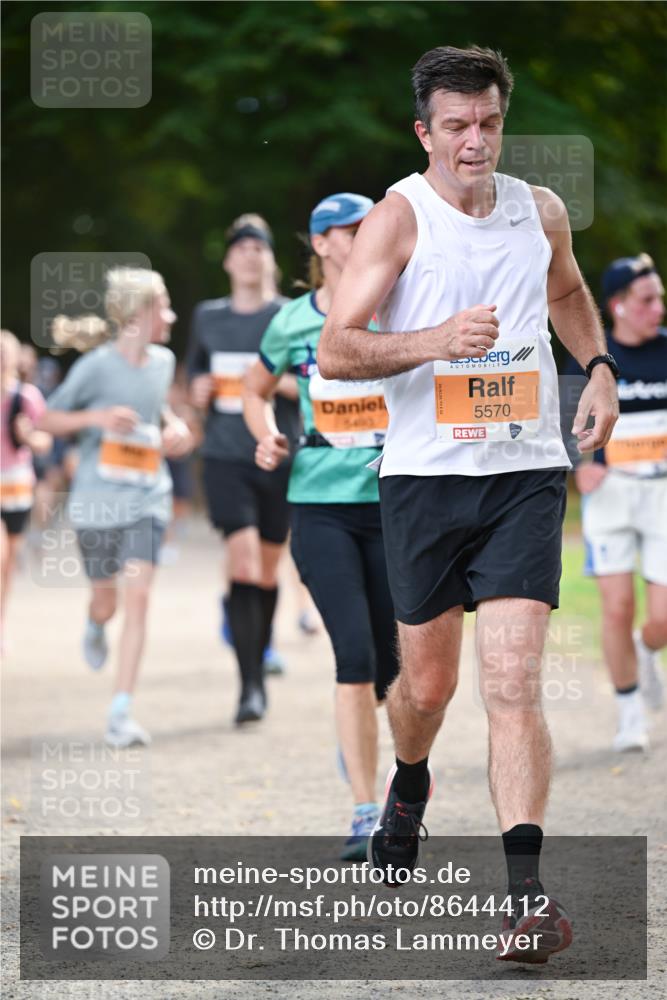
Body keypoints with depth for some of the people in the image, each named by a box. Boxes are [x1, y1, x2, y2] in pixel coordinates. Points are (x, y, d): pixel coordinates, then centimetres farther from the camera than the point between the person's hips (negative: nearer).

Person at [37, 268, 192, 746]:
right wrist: (99, 417, -20)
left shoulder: (162, 361, 5)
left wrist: (174, 425, 5)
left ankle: (121, 712, -11)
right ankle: (95, 627, 51)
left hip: (149, 500, 3)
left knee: (139, 598, -12)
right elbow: (48, 419, -5)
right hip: (98, 501, -3)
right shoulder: (96, 366, -11)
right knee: (106, 602, 10)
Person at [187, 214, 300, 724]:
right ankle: (250, 685, -16)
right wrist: (199, 389, 2)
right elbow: (196, 371, 24)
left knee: (268, 569, 9)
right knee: (243, 564, -14)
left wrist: (279, 382, -18)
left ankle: (260, 663, 30)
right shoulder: (208, 317, 10)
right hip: (226, 457, 1)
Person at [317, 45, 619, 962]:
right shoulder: (400, 216, -5)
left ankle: (525, 886, -19)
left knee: (513, 682, -13)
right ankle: (409, 784, 46)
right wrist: (435, 340, -25)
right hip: (425, 473, -1)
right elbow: (335, 349, -12)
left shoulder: (540, 211, 8)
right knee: (428, 685, 11)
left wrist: (599, 366, 15)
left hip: (526, 473, 1)